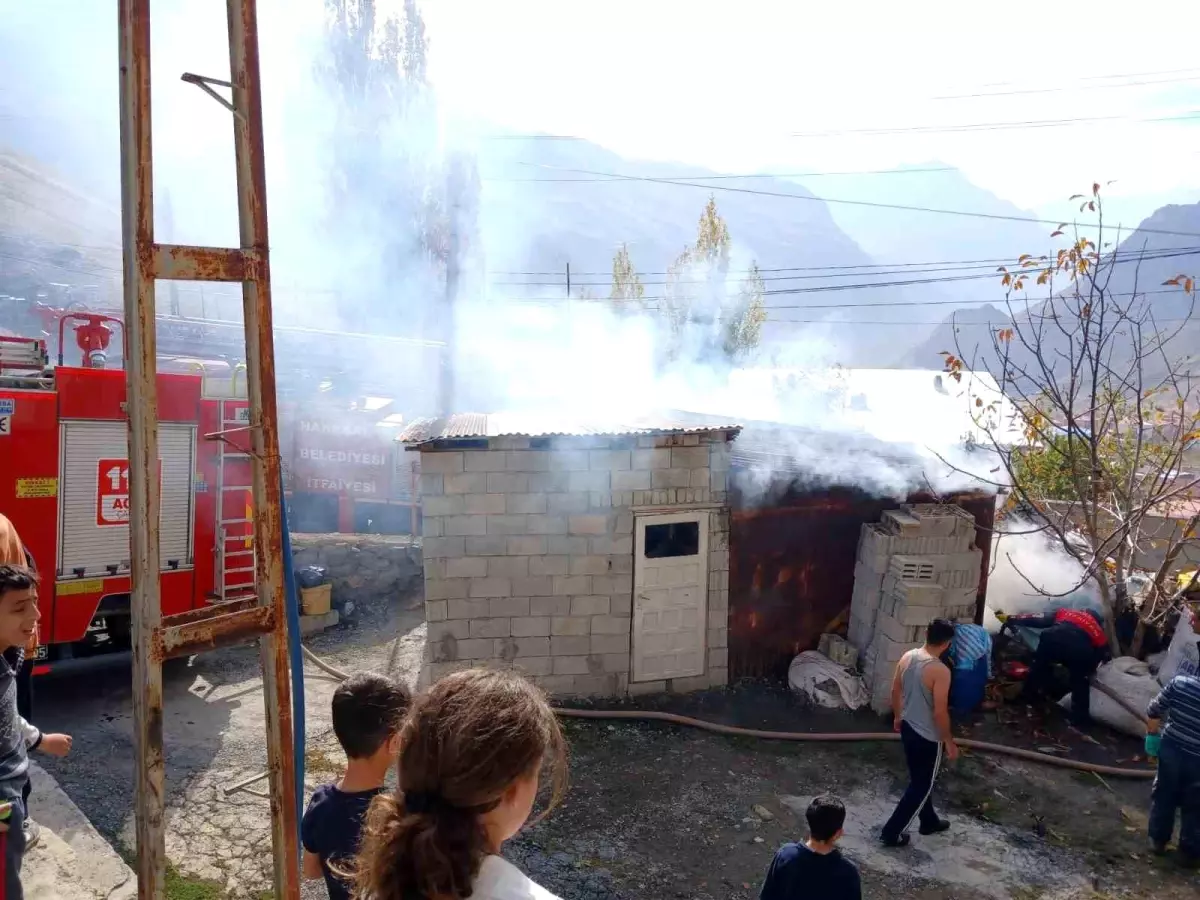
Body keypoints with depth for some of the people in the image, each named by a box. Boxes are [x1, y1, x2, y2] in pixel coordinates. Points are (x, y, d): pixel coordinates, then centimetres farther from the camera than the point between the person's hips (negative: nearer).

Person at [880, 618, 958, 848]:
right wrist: (949, 742, -9)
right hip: (928, 737, -7)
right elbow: (940, 712, -23)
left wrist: (897, 717, 22)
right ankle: (893, 832, 16)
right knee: (921, 786, 10)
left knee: (920, 779, 26)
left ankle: (929, 821, 45)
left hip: (907, 728, 7)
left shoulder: (907, 657, -5)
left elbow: (895, 691, 7)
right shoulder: (940, 671, -27)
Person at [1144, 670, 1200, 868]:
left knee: (1163, 796, 19)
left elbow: (1154, 711, -6)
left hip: (1170, 749, 2)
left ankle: (1158, 840, 32)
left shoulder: (1180, 682, -14)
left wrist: (1153, 733, 10)